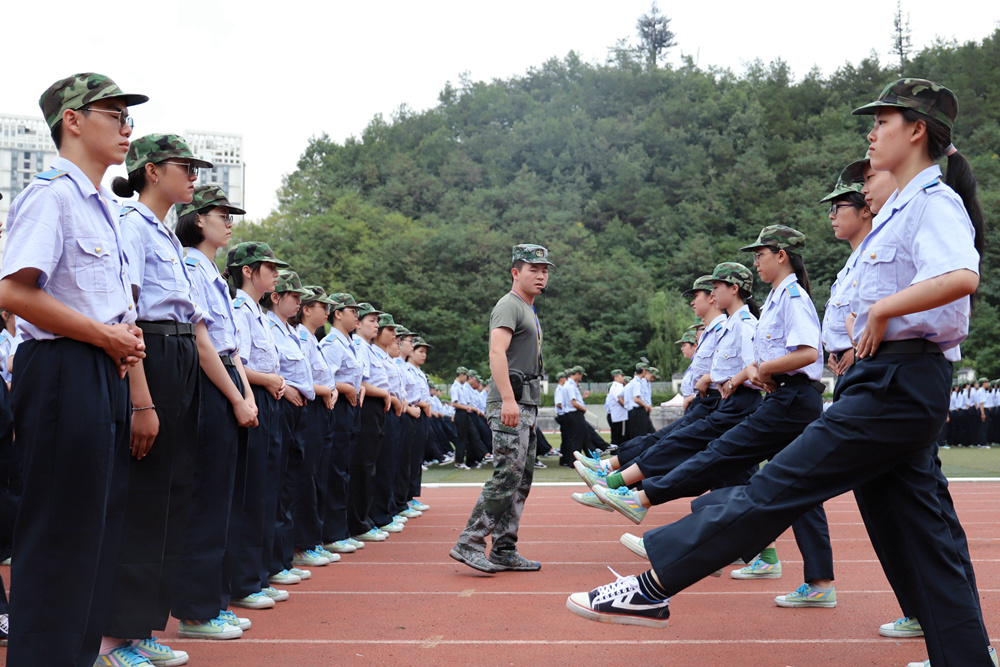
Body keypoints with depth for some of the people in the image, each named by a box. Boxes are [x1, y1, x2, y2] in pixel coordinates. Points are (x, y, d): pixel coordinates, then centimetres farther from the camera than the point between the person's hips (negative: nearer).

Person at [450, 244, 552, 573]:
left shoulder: (529, 311, 24)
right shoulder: (509, 305, -7)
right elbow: (497, 353, -21)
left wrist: (529, 408, 19)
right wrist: (508, 399, -30)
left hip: (526, 405, 10)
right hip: (511, 404, -10)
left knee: (522, 480, 9)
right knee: (507, 475, -14)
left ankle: (504, 551, 13)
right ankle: (469, 543, -11)